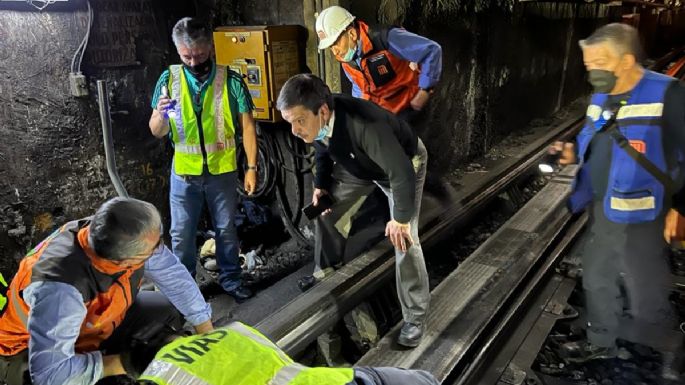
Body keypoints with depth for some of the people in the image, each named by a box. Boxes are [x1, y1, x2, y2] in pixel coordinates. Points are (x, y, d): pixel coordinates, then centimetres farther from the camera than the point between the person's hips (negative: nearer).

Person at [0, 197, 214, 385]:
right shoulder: (60, 290, -41)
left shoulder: (129, 238, -24)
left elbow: (175, 275, -12)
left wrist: (207, 333, -9)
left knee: (169, 308, -1)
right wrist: (123, 364, -29)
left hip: (97, 319, 6)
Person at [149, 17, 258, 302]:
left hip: (222, 170, -1)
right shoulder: (169, 79, -4)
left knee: (226, 229, 14)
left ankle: (230, 279, 32)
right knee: (181, 233, 11)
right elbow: (157, 132, -1)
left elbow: (247, 125, -3)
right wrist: (160, 114, -24)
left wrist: (252, 167, -6)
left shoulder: (231, 80, -8)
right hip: (184, 172, 1)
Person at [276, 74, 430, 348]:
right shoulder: (315, 122, -23)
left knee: (404, 238, -12)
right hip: (358, 165, 7)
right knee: (326, 209, 11)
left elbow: (401, 173, -36)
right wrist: (321, 185, -2)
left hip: (404, 163, -6)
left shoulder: (365, 126, -46)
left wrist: (400, 218, -27)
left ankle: (415, 317, 5)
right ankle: (324, 271, 36)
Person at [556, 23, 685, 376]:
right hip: (600, 210, 8)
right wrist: (575, 153, 2)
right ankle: (601, 348, 42)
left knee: (646, 298, 7)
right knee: (596, 282, 20)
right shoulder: (601, 98, 7)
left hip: (639, 218, -7)